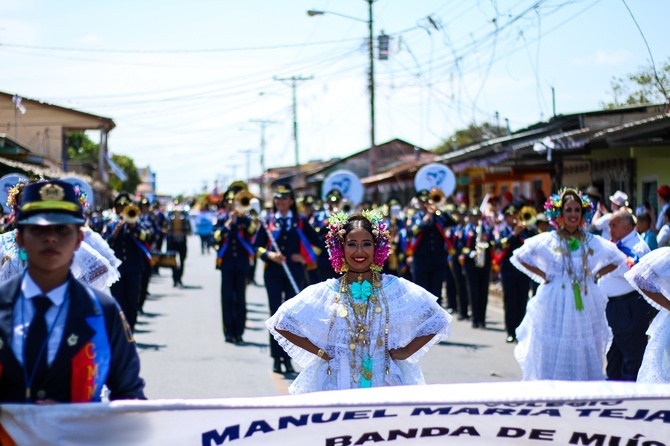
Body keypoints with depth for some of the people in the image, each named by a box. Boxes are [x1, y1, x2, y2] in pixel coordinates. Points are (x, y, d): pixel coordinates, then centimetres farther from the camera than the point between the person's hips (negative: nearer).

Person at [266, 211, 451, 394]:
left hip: (385, 381, 0)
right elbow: (281, 324, 5)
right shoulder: (324, 293, 0)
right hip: (337, 384, 0)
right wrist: (319, 351, -1)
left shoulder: (397, 288, 1)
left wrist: (406, 352, -1)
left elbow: (437, 321, 8)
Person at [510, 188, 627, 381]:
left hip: (586, 305, 2)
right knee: (552, 354, -1)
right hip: (554, 305, -2)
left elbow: (618, 259, 18)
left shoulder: (593, 242, 6)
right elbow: (519, 257, 7)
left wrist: (596, 275, 5)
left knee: (584, 354, 5)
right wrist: (543, 275, -1)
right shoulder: (547, 240, -1)